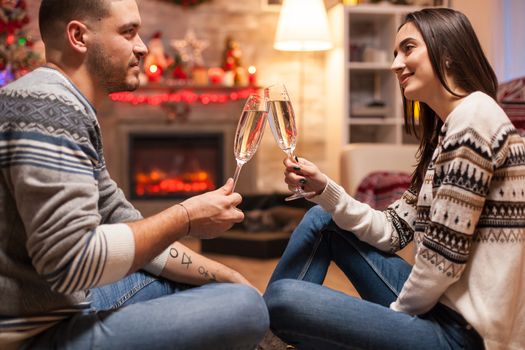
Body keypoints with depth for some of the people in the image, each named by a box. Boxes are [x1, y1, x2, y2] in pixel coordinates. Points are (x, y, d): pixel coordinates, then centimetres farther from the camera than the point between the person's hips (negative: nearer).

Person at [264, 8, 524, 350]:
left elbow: (444, 256, -20)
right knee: (322, 218, 13)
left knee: (284, 297, -18)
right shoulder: (444, 132, 14)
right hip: (437, 303, 9)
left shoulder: (474, 117, -16)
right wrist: (324, 189, 0)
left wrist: (399, 310, -4)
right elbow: (394, 231, 11)